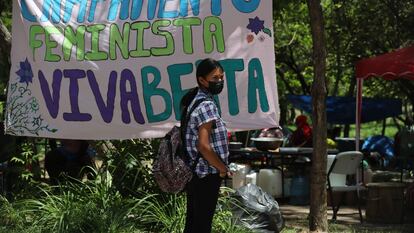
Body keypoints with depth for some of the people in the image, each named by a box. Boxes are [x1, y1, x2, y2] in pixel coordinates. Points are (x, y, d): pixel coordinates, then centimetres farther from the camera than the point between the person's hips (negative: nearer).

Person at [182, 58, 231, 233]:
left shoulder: (195, 101, 13)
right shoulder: (207, 106, -17)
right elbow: (204, 146, -25)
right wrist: (223, 168, -12)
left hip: (195, 174, 10)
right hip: (207, 176, -10)